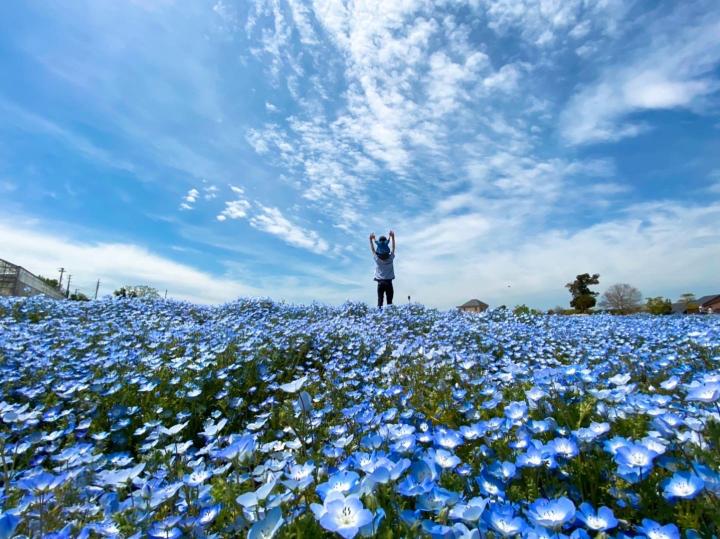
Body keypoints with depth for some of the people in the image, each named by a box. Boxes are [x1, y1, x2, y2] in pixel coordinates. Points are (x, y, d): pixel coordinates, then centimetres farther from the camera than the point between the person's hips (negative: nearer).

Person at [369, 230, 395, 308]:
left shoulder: (377, 259, -6)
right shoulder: (390, 258, -5)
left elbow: (373, 249, 5)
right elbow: (393, 248, 5)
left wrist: (371, 239, 11)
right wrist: (392, 237, 10)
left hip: (380, 282, 0)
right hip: (389, 282, 0)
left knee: (380, 299, -1)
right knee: (389, 300, 1)